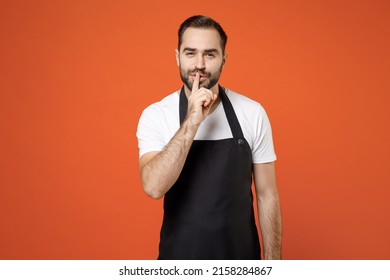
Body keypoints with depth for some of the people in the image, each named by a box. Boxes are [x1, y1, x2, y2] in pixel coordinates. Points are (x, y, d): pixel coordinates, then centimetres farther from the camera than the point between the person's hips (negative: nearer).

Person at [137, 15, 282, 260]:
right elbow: (154, 187, -24)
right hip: (179, 255, 0)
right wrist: (191, 122, -28)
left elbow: (267, 195, -3)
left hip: (241, 255, 1)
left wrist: (273, 263, -2)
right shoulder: (156, 115, -10)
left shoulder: (253, 114, -8)